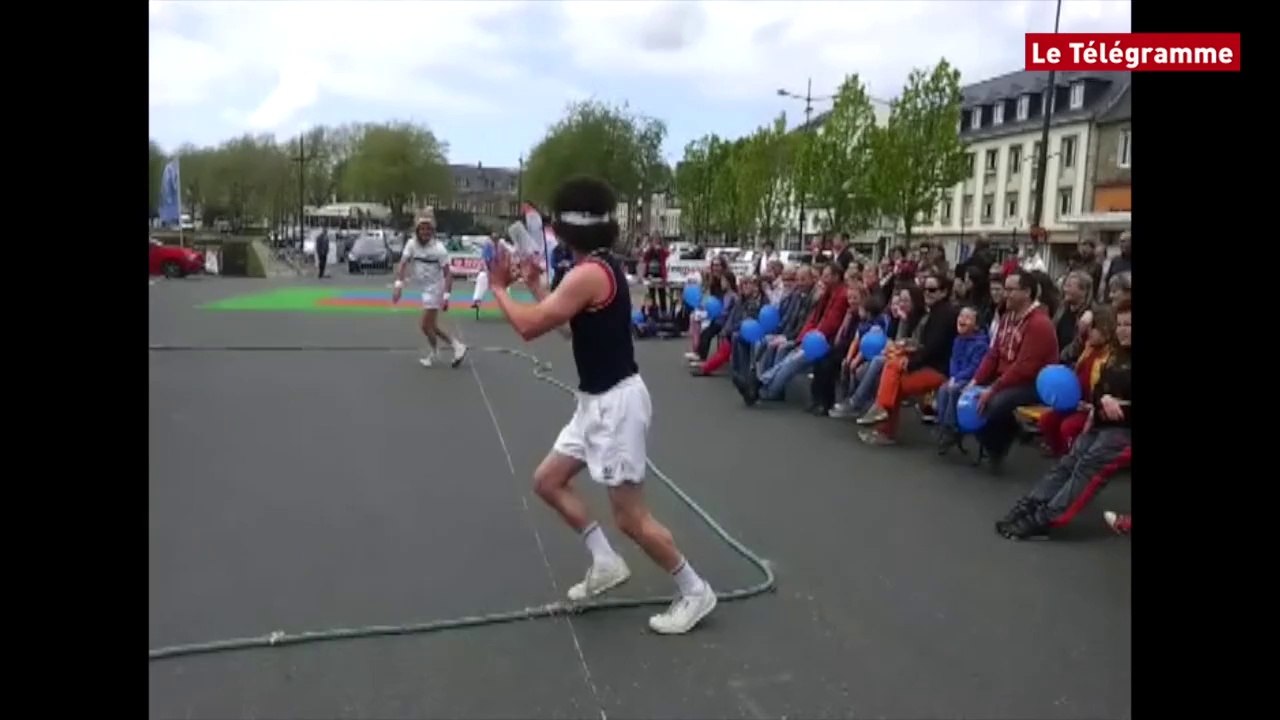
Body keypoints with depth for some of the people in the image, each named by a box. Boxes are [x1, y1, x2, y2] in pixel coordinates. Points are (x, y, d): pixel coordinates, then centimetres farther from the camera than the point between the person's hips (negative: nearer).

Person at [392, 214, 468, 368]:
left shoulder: (439, 248, -18)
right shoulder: (411, 244, -4)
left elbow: (448, 274, -17)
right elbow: (402, 264, -12)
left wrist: (446, 296, -25)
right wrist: (399, 284, -28)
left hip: (436, 288, -7)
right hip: (425, 288, 7)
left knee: (426, 326, -5)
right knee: (431, 326, 12)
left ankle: (432, 354, 18)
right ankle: (457, 346, 25)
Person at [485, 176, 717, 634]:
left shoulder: (589, 274, -21)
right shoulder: (600, 268, 10)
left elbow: (529, 327, -21)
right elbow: (558, 319, 22)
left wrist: (498, 287, -5)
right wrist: (534, 284, 21)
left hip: (615, 403, -10)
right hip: (597, 402, 10)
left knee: (630, 517, -1)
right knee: (547, 481, 17)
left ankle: (695, 592, 16)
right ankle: (606, 562, 26)